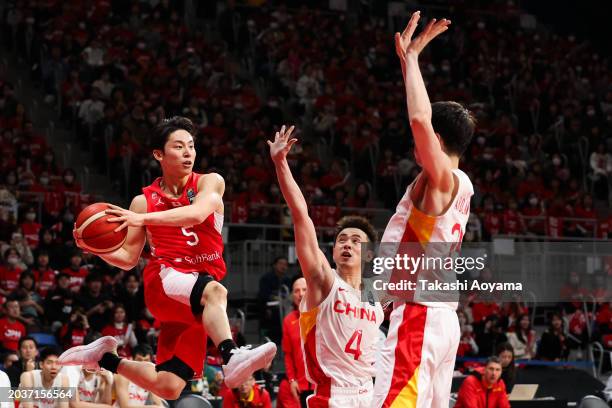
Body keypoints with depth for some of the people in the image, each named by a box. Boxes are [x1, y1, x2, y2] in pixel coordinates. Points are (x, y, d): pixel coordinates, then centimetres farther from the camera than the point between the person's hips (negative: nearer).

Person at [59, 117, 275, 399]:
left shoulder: (210, 183, 4)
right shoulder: (144, 201, 8)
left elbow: (196, 214, -19)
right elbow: (128, 258, 14)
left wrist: (143, 218, -29)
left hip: (194, 307, 2)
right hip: (164, 279, -2)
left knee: (167, 387, -6)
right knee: (213, 290, -38)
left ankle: (105, 357, 16)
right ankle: (232, 357, -58)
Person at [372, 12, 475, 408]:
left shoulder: (442, 179, -10)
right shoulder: (458, 184, 15)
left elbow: (421, 120, -28)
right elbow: (425, 122, 26)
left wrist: (411, 56, -15)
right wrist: (409, 58, 26)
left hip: (419, 316, -10)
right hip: (442, 316, 10)